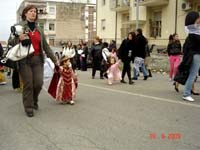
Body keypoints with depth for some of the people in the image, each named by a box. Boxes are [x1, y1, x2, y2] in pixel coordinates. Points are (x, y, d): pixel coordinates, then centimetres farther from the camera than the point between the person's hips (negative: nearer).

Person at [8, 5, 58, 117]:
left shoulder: (39, 29, 15)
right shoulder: (19, 26, 3)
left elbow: (46, 46, 17)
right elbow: (10, 41, 3)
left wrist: (54, 59, 15)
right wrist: (19, 39, -19)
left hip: (38, 59, 3)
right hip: (24, 60, -3)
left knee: (39, 83, -3)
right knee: (28, 85, -3)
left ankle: (34, 100, 27)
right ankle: (29, 107, 13)